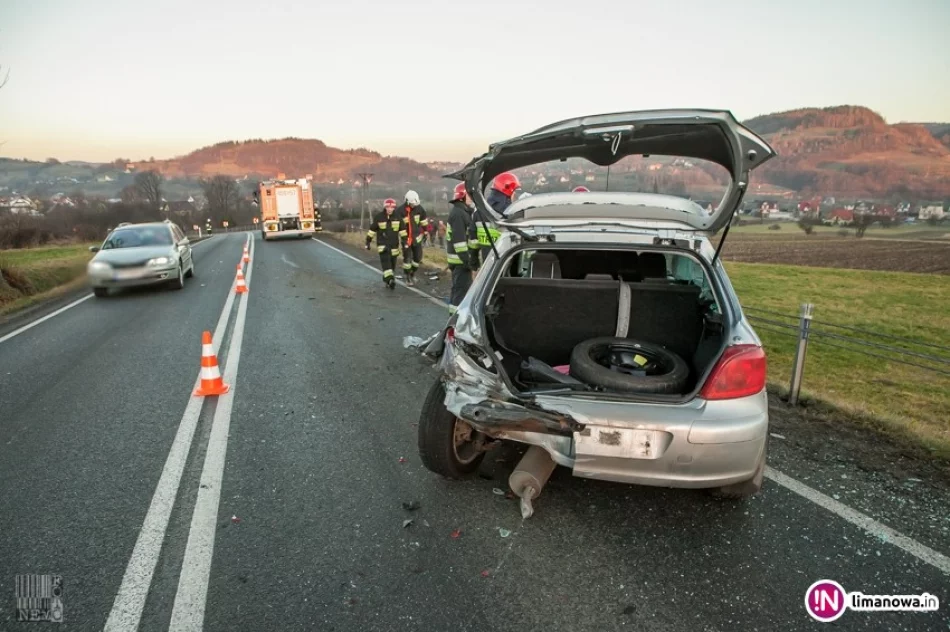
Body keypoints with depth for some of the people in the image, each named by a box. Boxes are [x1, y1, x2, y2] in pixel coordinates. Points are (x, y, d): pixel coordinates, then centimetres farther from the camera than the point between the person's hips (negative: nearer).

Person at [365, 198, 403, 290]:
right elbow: (372, 229, 2)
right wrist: (368, 241, 3)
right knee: (385, 260, -22)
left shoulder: (398, 216, 1)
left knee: (392, 263, 8)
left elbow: (402, 230, 7)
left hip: (394, 244, 3)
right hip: (382, 243, -3)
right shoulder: (379, 217, -5)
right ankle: (390, 279, -33)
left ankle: (387, 280, 26)